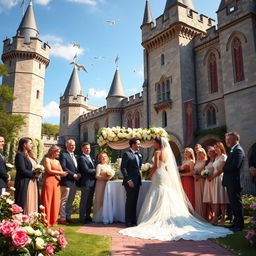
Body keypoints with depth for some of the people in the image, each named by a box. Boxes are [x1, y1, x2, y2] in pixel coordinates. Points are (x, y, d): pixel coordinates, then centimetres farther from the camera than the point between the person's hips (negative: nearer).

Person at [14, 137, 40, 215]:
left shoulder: (30, 156, 17)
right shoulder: (20, 155, -9)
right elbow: (22, 170, -17)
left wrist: (38, 173, 0)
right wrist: (34, 174, -9)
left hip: (33, 183, 8)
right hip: (24, 184, -8)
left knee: (33, 204, 8)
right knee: (26, 205, -5)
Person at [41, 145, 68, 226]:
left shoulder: (57, 161, 20)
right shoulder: (47, 159, 1)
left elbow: (62, 172, 12)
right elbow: (49, 171, -10)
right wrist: (60, 173, -6)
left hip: (57, 183, 6)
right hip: (49, 182, -6)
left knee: (55, 202, 6)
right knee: (48, 202, -3)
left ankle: (53, 220, 12)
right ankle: (46, 221, 2)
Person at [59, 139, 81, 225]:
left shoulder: (75, 156, 18)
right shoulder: (63, 154, -7)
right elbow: (63, 168, -16)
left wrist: (78, 175, 2)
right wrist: (73, 175, -15)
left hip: (74, 181, 8)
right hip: (67, 181, -8)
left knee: (70, 201, 13)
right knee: (64, 201, -1)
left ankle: (68, 217, 21)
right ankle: (63, 218, 6)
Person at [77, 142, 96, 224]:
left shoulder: (91, 158, 19)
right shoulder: (82, 158, -10)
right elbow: (86, 170, -17)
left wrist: (94, 171, -2)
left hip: (92, 182, 8)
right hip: (86, 182, -8)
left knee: (89, 201, 14)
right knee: (84, 201, 0)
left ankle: (87, 216, 24)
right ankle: (82, 218, 8)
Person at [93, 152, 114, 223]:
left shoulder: (109, 166, 19)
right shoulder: (99, 166, 0)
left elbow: (112, 173, 20)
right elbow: (97, 176, -8)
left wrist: (110, 176, -3)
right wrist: (105, 178, -20)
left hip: (108, 184, 6)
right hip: (101, 184, -5)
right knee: (100, 200, -4)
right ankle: (99, 217, 1)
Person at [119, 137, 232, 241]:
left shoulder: (157, 152, -9)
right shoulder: (167, 152, 12)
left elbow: (156, 166, -17)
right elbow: (168, 167, 13)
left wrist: (149, 175, -3)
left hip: (159, 177, -7)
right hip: (168, 178, 7)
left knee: (158, 201, -3)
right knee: (170, 200, 9)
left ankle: (156, 221, -3)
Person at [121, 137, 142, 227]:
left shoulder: (139, 155, 16)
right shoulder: (127, 154, -8)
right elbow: (123, 168, -13)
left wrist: (139, 179, 10)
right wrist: (128, 180, -17)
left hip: (137, 182, 7)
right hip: (130, 182, -7)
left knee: (134, 201, 12)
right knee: (130, 201, -2)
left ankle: (133, 220, 21)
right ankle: (128, 221, 7)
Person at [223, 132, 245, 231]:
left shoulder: (238, 150, -14)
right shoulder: (233, 150, 18)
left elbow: (234, 166, -24)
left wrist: (223, 168, -10)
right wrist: (224, 167, -2)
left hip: (234, 182, -10)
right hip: (230, 182, 10)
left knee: (237, 203, -2)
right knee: (233, 203, 16)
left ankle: (239, 224, 7)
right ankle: (236, 222, 26)